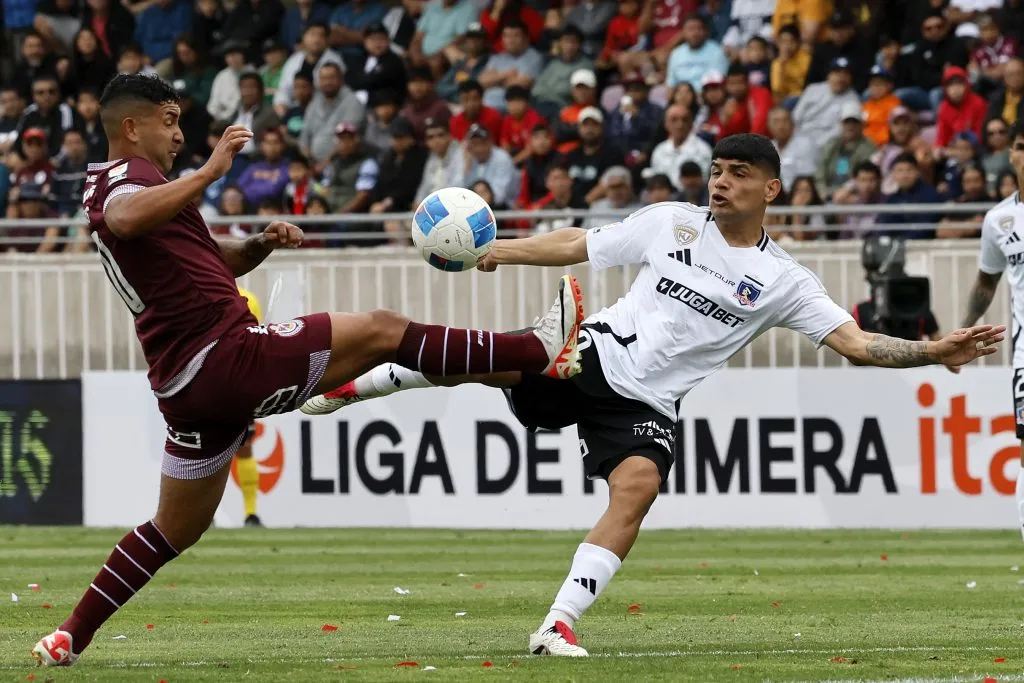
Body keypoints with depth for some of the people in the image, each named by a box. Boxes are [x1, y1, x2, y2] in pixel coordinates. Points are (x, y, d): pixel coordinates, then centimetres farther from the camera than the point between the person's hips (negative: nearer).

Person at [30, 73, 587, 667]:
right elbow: (125, 219, -37)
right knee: (383, 331, -5)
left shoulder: (115, 186, 24)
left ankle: (70, 638, 18)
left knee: (177, 529, 19)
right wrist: (210, 171, -37)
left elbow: (209, 259, 31)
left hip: (185, 384, 10)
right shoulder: (125, 176, -8)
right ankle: (540, 351, -3)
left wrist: (260, 245, 12)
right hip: (226, 354, -10)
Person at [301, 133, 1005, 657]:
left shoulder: (782, 280, 2)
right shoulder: (671, 223, 7)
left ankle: (559, 625, -26)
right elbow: (575, 245, 13)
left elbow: (856, 342, -3)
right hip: (596, 352, 0)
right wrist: (488, 249, 8)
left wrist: (936, 351, -17)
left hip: (648, 402, 0)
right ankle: (353, 385, -3)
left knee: (638, 486, -29)